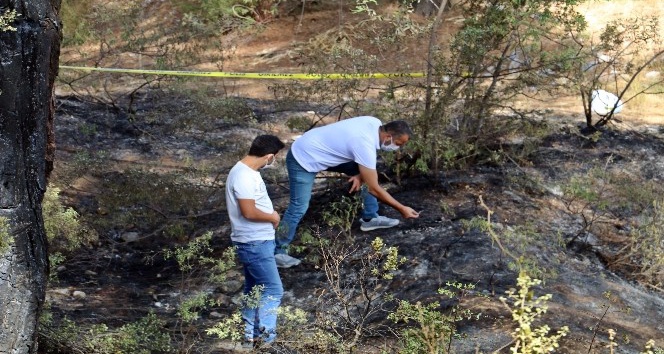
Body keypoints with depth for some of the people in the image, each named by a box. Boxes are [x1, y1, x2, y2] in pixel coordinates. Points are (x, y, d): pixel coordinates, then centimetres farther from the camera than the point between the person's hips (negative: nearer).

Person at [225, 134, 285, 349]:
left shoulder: (248, 171, 8)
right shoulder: (244, 176, -24)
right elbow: (249, 212, -26)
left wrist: (270, 214, 3)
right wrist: (273, 217, -11)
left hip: (257, 241, 10)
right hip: (255, 244, -10)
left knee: (254, 289, 17)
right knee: (272, 291, -4)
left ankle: (250, 336, 26)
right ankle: (265, 339, 2)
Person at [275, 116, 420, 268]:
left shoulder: (375, 124, -10)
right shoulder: (365, 145, -34)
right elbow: (374, 189, -27)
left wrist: (360, 174, -7)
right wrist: (402, 209, -20)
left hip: (324, 153, 9)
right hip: (303, 159, -9)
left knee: (369, 171, 7)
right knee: (299, 207, -11)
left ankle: (370, 218, 18)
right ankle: (278, 252, 2)